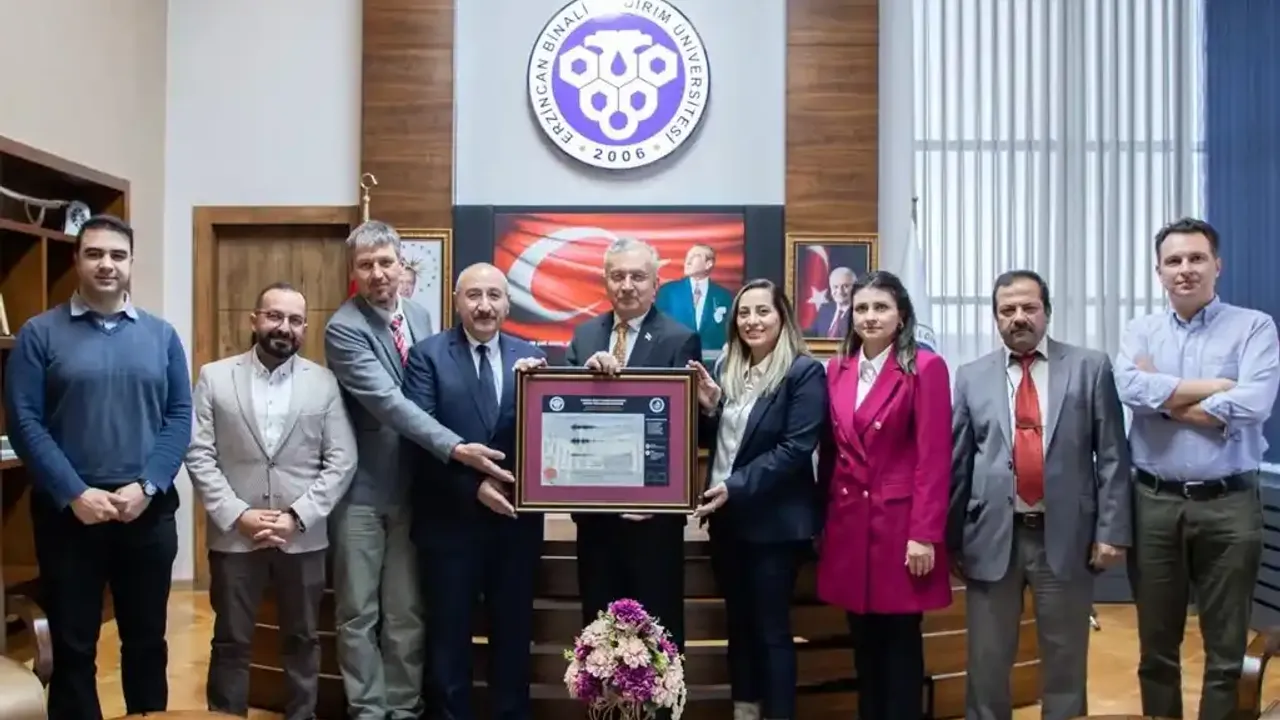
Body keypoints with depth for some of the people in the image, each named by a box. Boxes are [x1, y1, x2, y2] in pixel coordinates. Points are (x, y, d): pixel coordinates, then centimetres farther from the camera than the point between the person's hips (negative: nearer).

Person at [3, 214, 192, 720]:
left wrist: (147, 487, -12)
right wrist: (75, 494, -15)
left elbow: (179, 417, 1)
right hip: (68, 512, -2)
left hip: (149, 512, 2)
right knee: (73, 646, 9)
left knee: (147, 639, 13)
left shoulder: (161, 335, 6)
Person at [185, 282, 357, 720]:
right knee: (231, 643, 11)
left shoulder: (323, 382, 2)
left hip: (303, 536, 1)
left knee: (303, 639, 13)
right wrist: (237, 515, -12)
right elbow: (199, 456, -3)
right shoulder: (214, 377, 1)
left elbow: (342, 461, -2)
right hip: (234, 534, 0)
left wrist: (297, 517, -11)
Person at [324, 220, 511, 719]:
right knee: (359, 614, 7)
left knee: (407, 613, 12)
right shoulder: (343, 329, -14)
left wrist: (439, 465, 3)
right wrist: (455, 449, -33)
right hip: (362, 489, -5)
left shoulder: (419, 316, 6)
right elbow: (387, 401, -25)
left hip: (413, 487, 5)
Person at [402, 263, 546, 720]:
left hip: (515, 517, 3)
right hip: (451, 518, -2)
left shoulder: (529, 357, 4)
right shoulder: (428, 354, -4)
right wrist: (473, 485, -19)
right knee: (449, 632, 13)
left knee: (513, 630, 16)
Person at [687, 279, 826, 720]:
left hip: (773, 521, -6)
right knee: (738, 622, 16)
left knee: (772, 628, 2)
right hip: (726, 517, 6)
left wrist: (735, 488, -23)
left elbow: (795, 448, -18)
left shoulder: (804, 372, -11)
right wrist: (707, 407, -7)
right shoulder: (725, 369, 8)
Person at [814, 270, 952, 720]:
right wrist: (821, 521, 10)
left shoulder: (925, 368, -7)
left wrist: (925, 535, -15)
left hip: (900, 523, -4)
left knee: (901, 641, 6)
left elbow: (934, 459, -11)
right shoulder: (837, 369, 8)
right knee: (863, 642, 13)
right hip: (848, 524, 5)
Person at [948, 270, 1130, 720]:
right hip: (992, 536, 1)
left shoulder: (1090, 367, 3)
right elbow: (957, 463, 5)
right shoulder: (972, 378, 6)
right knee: (987, 661, 10)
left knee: (1066, 661, 13)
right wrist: (952, 539, 4)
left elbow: (1113, 456, 0)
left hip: (1066, 535, -1)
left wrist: (1111, 530, -7)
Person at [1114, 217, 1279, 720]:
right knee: (1156, 645, 13)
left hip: (1228, 505, -2)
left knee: (1226, 649, 9)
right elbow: (1129, 388, -13)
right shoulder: (1141, 332, 7)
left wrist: (1163, 398, -9)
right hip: (1154, 503, 2)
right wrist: (1215, 386, -12)